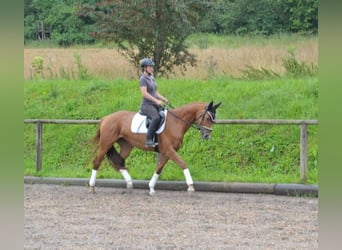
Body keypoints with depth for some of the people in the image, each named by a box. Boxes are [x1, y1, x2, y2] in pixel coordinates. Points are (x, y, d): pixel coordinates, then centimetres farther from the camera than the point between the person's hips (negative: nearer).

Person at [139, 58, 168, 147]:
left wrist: (163, 99, 9)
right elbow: (144, 93, -19)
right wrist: (156, 101, -23)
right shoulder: (143, 79, -7)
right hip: (147, 105, -9)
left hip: (155, 105, 9)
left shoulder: (151, 78, 18)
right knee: (156, 117, -34)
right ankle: (149, 140, -36)